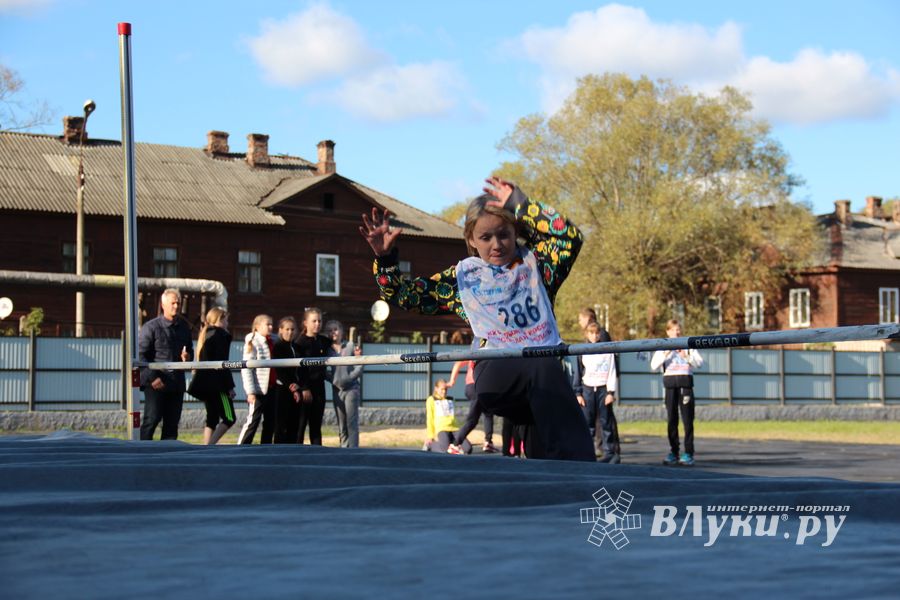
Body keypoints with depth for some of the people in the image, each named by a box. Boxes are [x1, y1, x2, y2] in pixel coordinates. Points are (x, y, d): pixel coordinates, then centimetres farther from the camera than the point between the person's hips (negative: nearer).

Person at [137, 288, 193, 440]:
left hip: (177, 382, 6)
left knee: (172, 423, 7)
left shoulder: (184, 327, 13)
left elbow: (190, 349, 26)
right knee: (151, 420, -8)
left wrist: (187, 356, 1)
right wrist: (152, 377, -16)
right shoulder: (151, 327, -4)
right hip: (156, 383, -6)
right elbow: (140, 355, -8)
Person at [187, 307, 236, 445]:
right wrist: (230, 386, -12)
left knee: (212, 418, 12)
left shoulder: (205, 334, 17)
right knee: (229, 418, -5)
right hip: (217, 384, -9)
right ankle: (209, 447, -17)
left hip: (204, 383, 9)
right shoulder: (221, 335, -8)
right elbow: (222, 363, -14)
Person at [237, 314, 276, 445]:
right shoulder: (252, 342, -7)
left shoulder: (273, 341, 11)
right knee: (253, 421, -8)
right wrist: (250, 391, -18)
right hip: (258, 390, -7)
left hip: (272, 388, 7)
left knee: (270, 422, 10)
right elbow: (246, 369, -12)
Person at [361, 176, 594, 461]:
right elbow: (406, 294, 24)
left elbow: (569, 237, -2)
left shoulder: (534, 263, 18)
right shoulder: (463, 276, 20)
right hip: (495, 374, -3)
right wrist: (385, 258, 7)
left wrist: (519, 204, -2)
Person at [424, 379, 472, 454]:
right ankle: (430, 444, -2)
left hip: (454, 429, 5)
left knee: (468, 448, -19)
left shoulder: (450, 400, 27)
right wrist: (430, 436, 0)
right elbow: (429, 419, 7)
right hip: (441, 429, -5)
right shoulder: (431, 400, 12)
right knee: (445, 450, -31)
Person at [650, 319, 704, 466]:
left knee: (687, 419, -6)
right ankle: (673, 453, 7)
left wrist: (687, 356, -12)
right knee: (671, 419, 2)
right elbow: (653, 365, -2)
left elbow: (700, 363, 2)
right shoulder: (662, 347, 10)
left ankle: (688, 453, -6)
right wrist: (666, 354, -12)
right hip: (670, 384, 1)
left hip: (686, 383, -1)